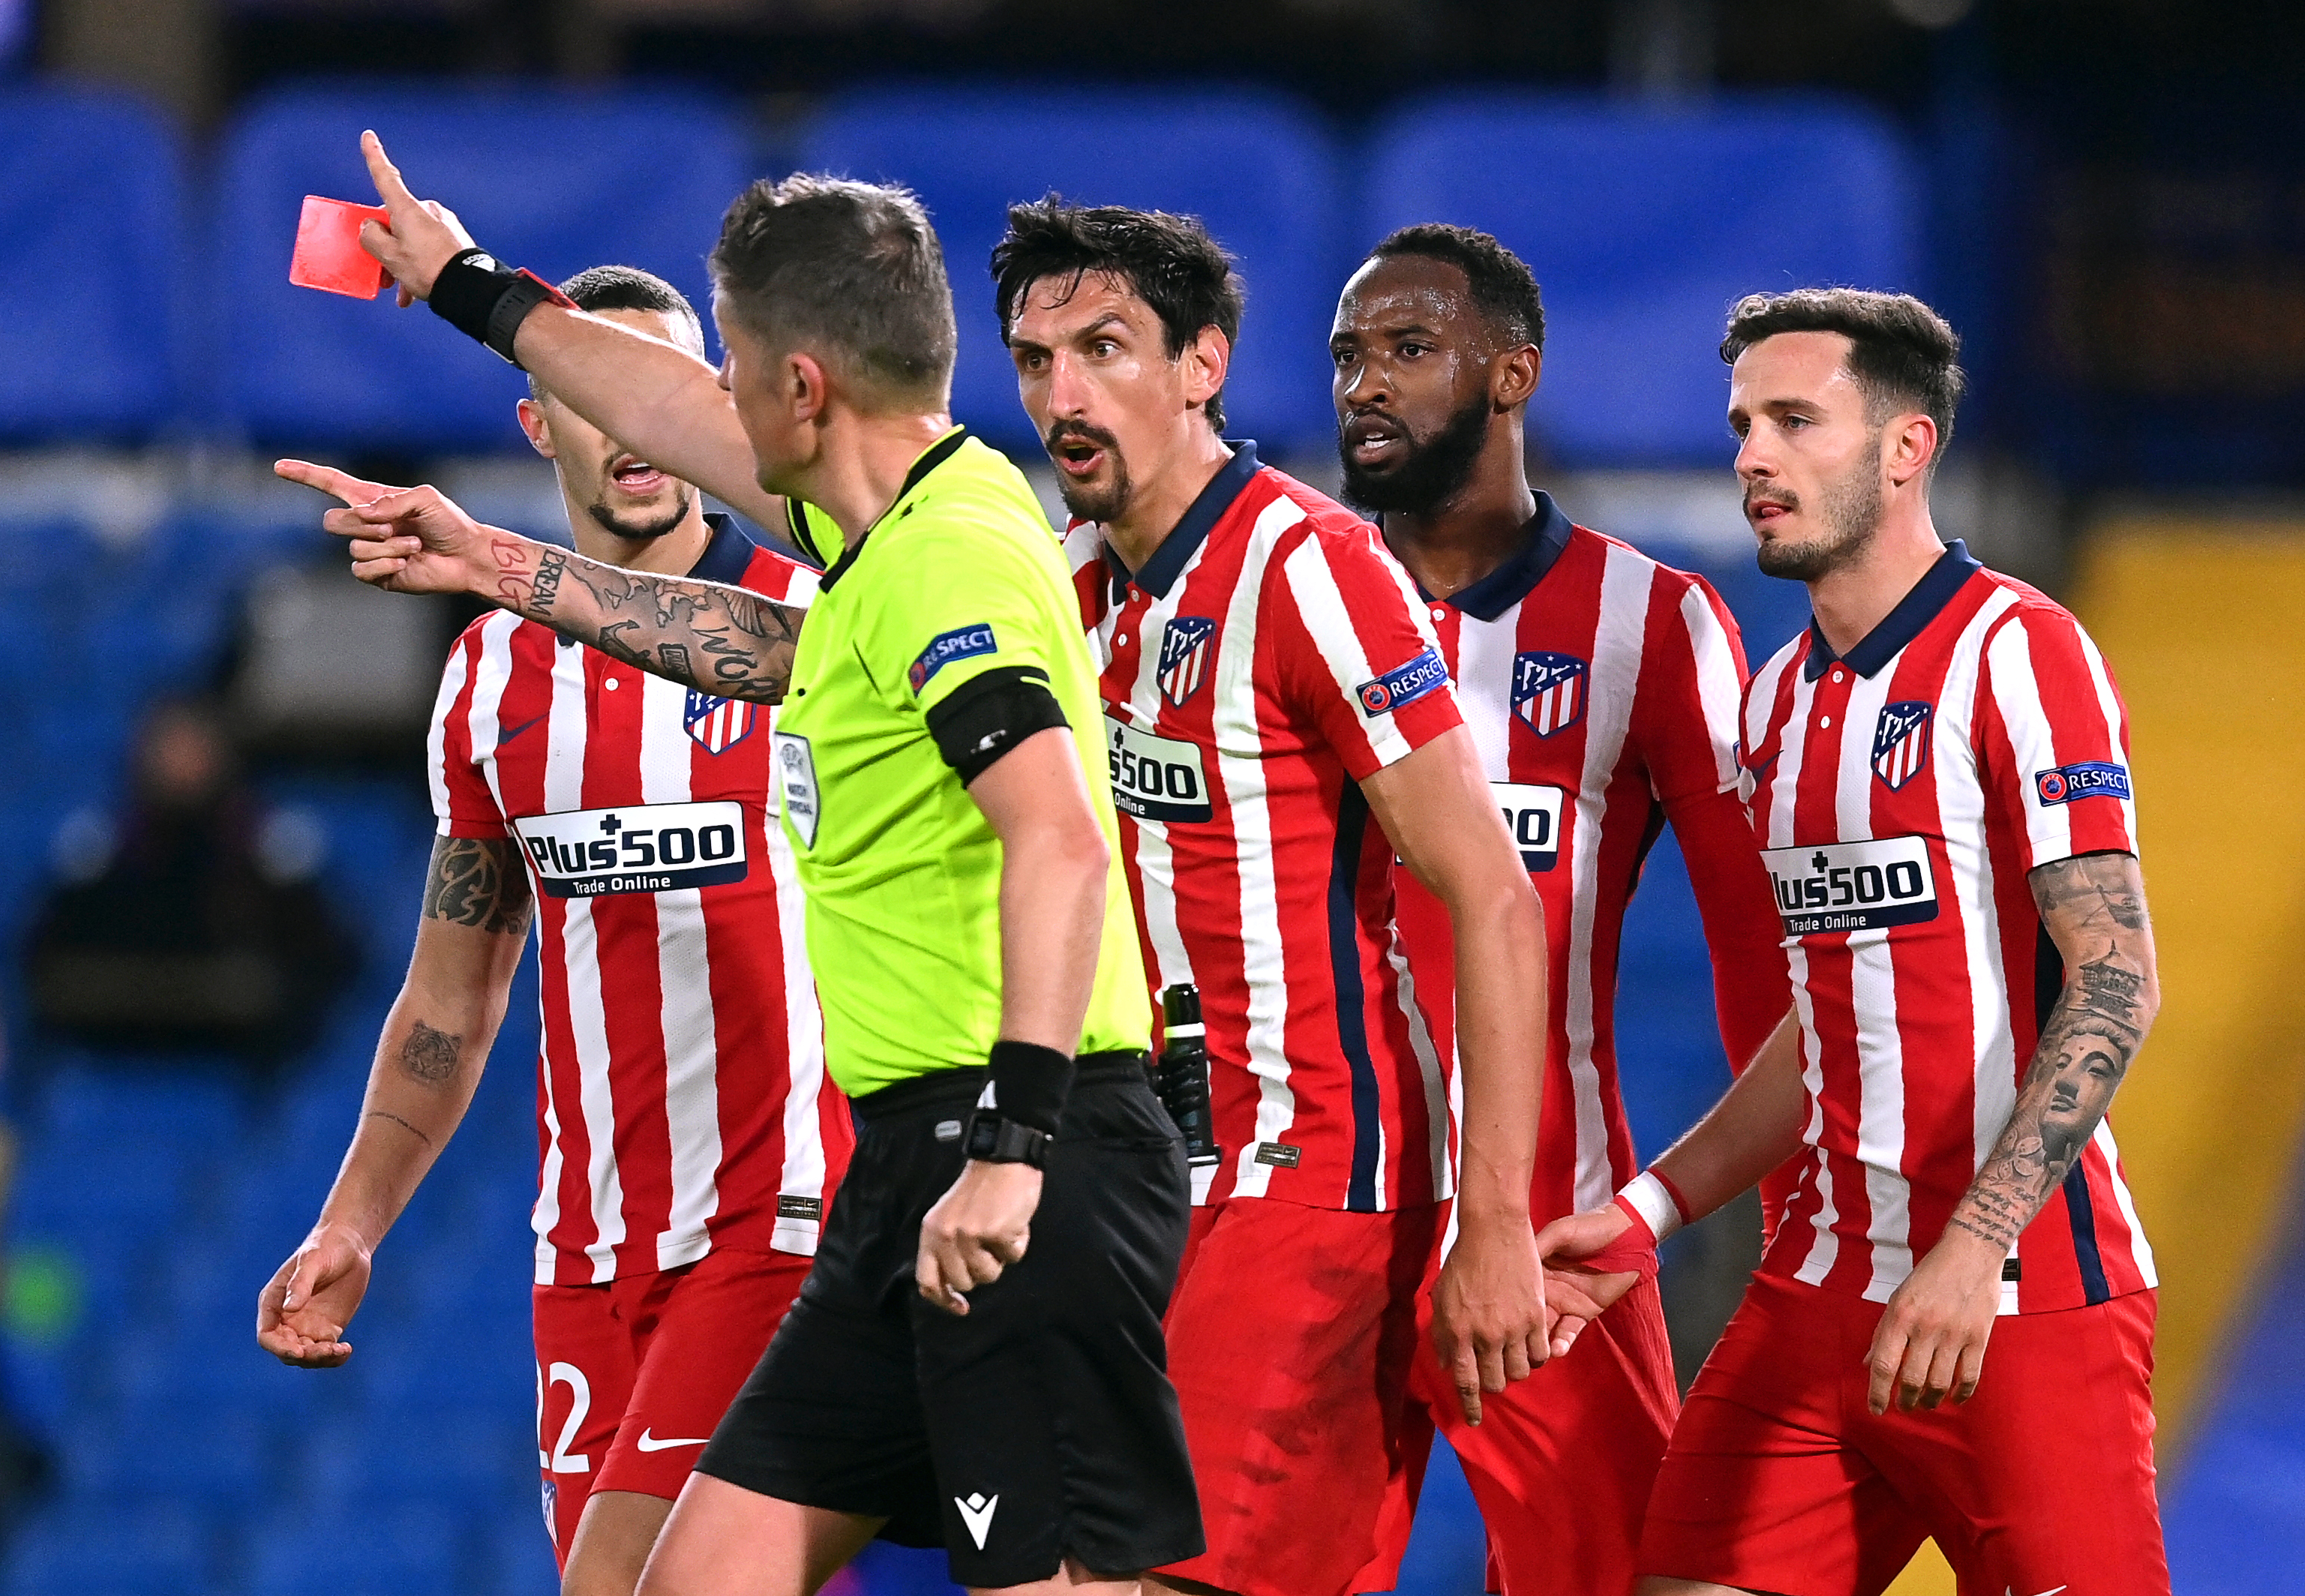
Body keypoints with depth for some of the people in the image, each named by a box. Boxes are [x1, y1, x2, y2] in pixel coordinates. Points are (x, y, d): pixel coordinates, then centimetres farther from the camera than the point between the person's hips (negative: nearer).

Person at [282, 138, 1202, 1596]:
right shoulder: (899, 514, 14)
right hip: (911, 1166, 10)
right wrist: (475, 289, 48)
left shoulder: (954, 563, -15)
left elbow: (1060, 840, -28)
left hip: (1027, 1190, -10)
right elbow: (693, 425, 33)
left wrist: (1011, 1141, -33)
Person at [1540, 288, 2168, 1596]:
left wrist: (1974, 1251, -25)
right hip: (1825, 1288, 7)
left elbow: (2115, 984, -17)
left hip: (2025, 1294, -7)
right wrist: (1651, 1209, 15)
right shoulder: (1785, 698, 16)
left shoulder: (2018, 654, -9)